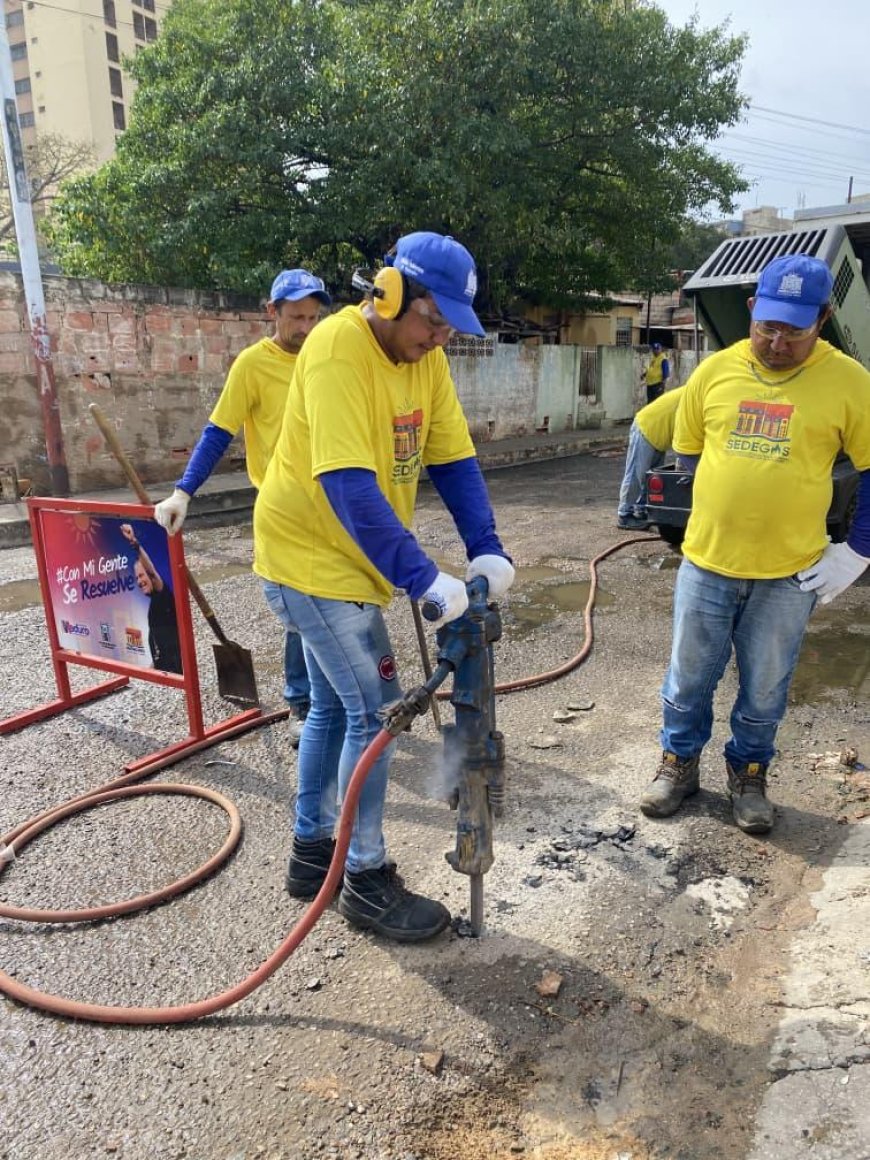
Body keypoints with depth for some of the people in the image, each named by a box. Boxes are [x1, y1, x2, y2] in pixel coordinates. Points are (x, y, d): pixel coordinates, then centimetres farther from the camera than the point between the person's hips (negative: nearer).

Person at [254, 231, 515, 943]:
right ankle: (367, 882, 12)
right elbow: (350, 487, -31)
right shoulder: (338, 351, -22)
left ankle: (313, 851, 33)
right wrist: (424, 580, -31)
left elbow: (454, 458, 0)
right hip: (312, 557, -9)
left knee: (334, 705, 16)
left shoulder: (425, 355, 4)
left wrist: (487, 550, -11)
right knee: (376, 711, -5)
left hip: (340, 562, 9)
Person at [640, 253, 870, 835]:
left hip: (789, 572, -1)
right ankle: (680, 763, 34)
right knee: (690, 676, 13)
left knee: (765, 688, 13)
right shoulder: (715, 370, -1)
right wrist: (736, 494, 8)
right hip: (706, 560, 2)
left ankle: (748, 774, 36)